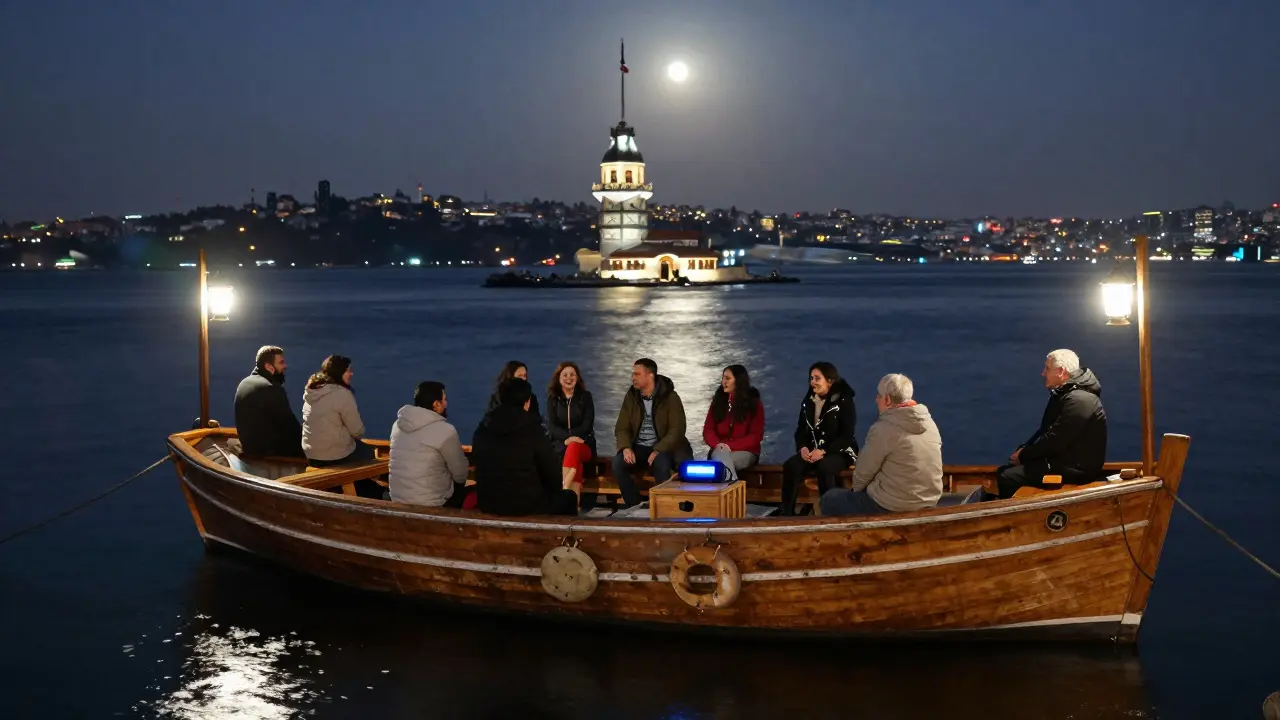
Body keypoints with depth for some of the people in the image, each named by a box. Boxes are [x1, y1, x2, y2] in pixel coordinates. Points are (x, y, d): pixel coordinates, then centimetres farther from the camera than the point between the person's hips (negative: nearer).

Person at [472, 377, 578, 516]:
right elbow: (551, 470, -7)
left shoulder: (482, 429, 3)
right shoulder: (532, 428, -12)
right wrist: (555, 489, 14)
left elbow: (480, 467, 13)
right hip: (528, 506, -5)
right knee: (568, 497, 24)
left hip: (489, 505, 6)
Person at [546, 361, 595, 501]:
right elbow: (551, 426, -2)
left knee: (573, 448, -38)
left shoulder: (585, 396, 6)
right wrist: (567, 438, -21)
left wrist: (571, 438, -18)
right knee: (575, 461, -34)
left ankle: (564, 492, -48)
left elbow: (587, 424, -2)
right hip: (560, 444, 0)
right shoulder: (552, 399, 8)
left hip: (583, 444, 0)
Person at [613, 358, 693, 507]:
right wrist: (626, 448, -18)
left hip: (662, 448, -4)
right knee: (618, 462, -26)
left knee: (661, 463, -37)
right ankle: (634, 505, -15)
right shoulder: (631, 397, 4)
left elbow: (676, 429, -14)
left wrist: (658, 450, -27)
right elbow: (622, 427, 4)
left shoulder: (670, 397, -8)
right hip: (638, 448, 4)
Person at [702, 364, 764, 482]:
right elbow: (708, 429, 7)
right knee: (721, 453, -36)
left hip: (745, 452, -2)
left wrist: (731, 446, -19)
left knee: (722, 459, -36)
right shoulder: (718, 401, 11)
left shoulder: (754, 404, 0)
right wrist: (717, 444, -16)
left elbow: (756, 436, -5)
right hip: (720, 451, 2)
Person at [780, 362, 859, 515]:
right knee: (790, 465, -26)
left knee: (824, 467, -38)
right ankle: (786, 511, -22)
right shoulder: (808, 401, 11)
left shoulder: (844, 402, -7)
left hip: (839, 452, -5)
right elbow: (800, 429, 11)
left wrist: (824, 451, -24)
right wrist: (802, 447, -12)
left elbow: (846, 435, -13)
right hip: (812, 451, 5)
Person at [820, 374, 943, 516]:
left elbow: (864, 471, -8)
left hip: (892, 507, -7)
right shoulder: (929, 422, 2)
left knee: (829, 499, 13)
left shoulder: (883, 429, -19)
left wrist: (856, 487, 14)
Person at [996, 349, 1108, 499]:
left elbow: (1055, 440, -24)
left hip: (1076, 468, -11)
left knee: (1007, 477, -19)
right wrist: (1023, 449, 1)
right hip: (1062, 459, 11)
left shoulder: (1078, 400, -22)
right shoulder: (1064, 393, 14)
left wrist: (1024, 455, -11)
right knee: (1003, 470, 5)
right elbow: (1045, 430, 17)